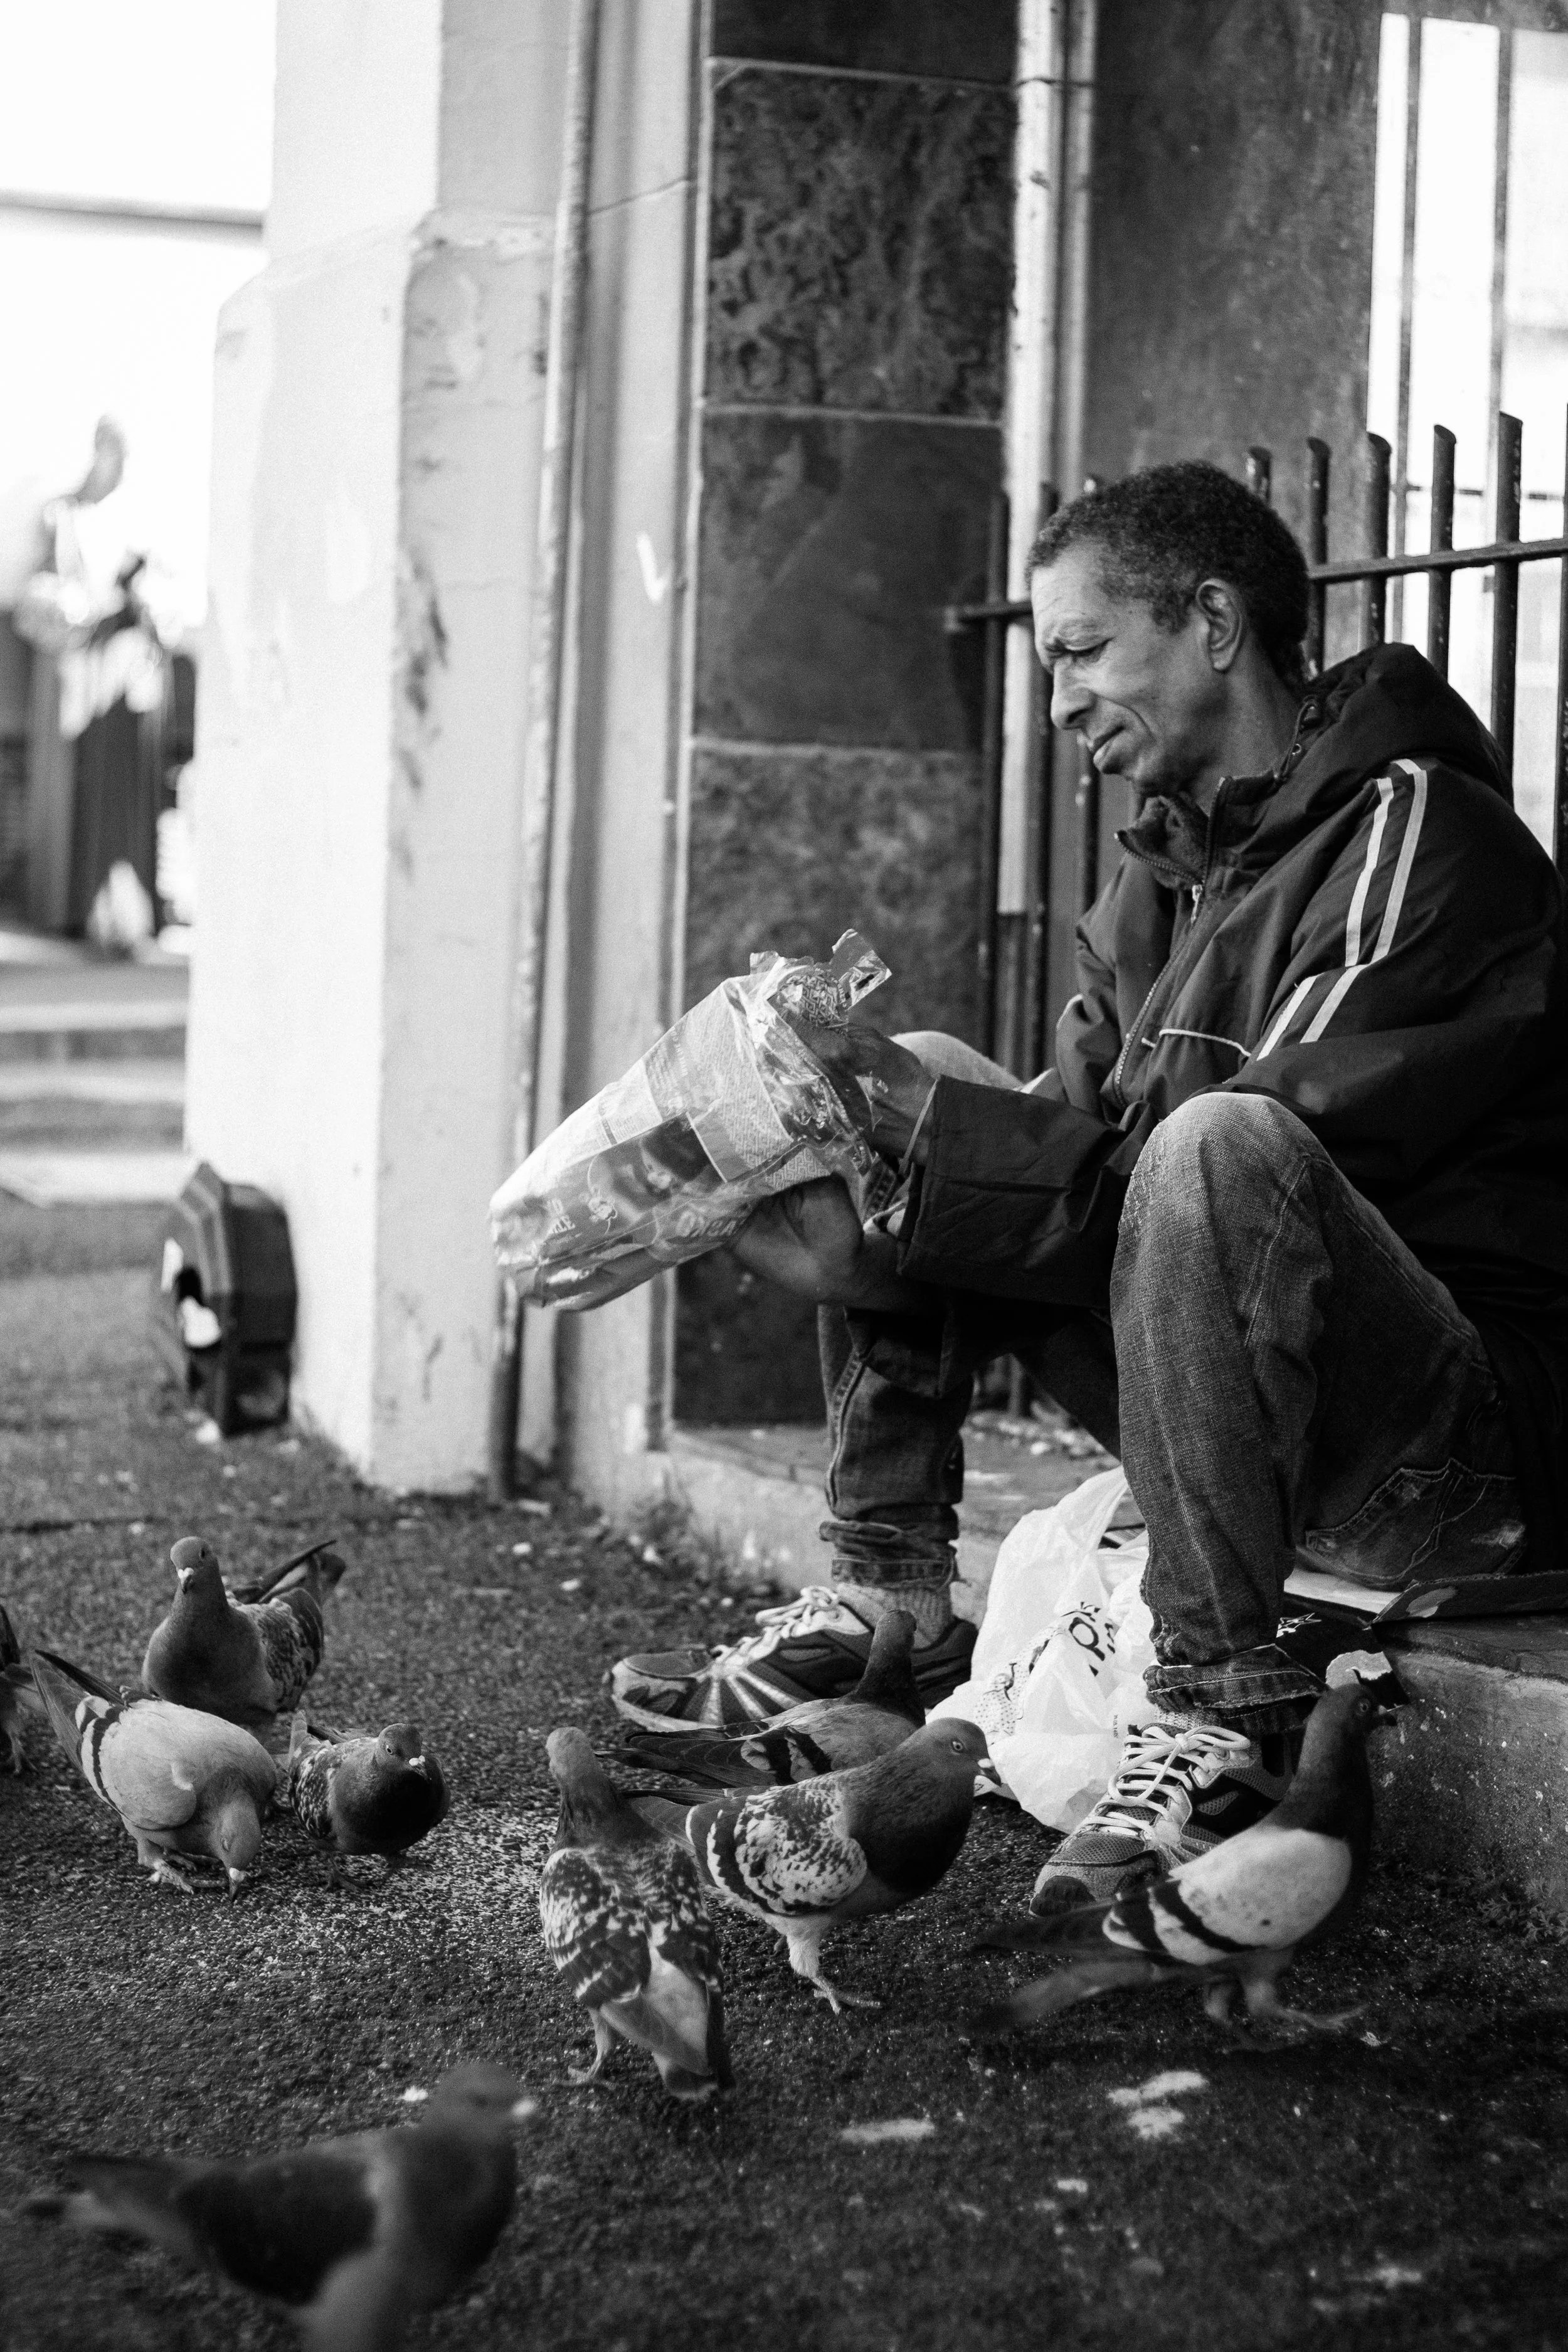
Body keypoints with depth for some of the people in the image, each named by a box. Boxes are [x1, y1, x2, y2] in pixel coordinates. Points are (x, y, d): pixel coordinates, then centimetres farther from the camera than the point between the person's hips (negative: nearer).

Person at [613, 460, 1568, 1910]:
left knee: (1215, 1149, -37)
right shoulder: (1165, 867, 13)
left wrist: (931, 1125, -23)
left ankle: (1224, 1722, -30)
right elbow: (1077, 1148, 3)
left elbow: (1265, 1152, -22)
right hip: (1277, 1430, 8)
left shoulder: (1412, 826, -12)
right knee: (914, 1113, 7)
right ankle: (883, 1601, 0)